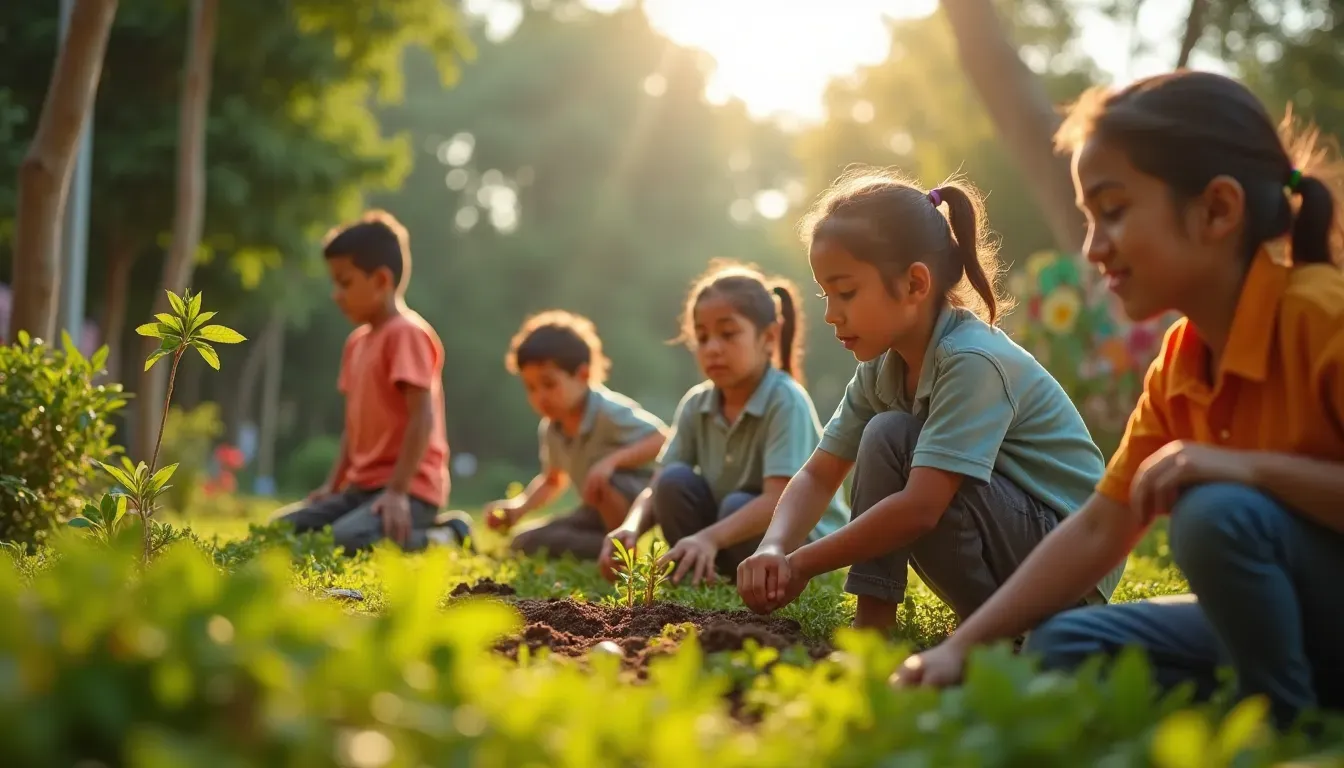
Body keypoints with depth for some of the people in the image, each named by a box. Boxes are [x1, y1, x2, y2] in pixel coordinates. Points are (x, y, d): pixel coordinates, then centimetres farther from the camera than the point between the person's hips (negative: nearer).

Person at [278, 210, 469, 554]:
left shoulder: (407, 333, -12)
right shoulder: (357, 341, 17)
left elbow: (423, 417, -19)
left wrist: (397, 491, -22)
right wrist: (333, 485, 11)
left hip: (409, 489, -9)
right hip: (362, 487, 9)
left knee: (348, 540, -32)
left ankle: (444, 537, -7)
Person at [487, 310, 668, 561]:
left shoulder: (610, 412, -21)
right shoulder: (550, 430, 3)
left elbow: (665, 440, -30)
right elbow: (553, 480, 19)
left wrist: (614, 460, -41)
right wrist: (518, 507, 2)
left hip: (639, 499, -8)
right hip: (601, 511, 8)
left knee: (605, 482, -41)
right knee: (526, 543, -5)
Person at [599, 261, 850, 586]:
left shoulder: (786, 400, -22)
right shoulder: (696, 404, -4)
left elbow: (778, 499, -32)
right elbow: (657, 490, -6)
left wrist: (711, 537, -47)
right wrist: (632, 527, -30)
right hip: (724, 542, 5)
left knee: (737, 507, -32)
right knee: (674, 481, -17)